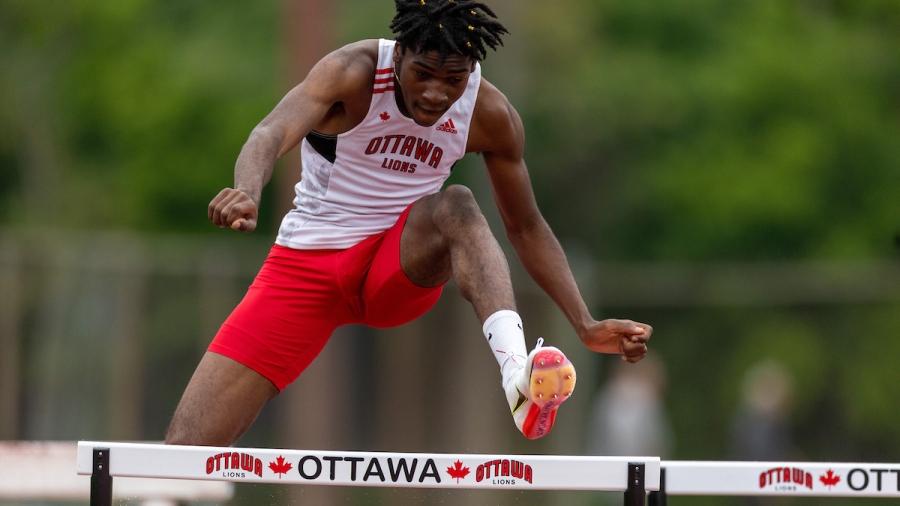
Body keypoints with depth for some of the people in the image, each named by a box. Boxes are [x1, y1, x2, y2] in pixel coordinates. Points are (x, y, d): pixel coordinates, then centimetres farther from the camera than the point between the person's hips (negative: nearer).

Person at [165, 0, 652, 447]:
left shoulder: (490, 116, -8)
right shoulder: (353, 73, -18)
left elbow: (526, 228, 6)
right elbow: (273, 132, -36)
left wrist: (587, 327, -3)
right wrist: (246, 193, -59)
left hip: (403, 269, 1)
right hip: (306, 265, -1)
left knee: (455, 206, -35)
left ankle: (516, 368, -54)